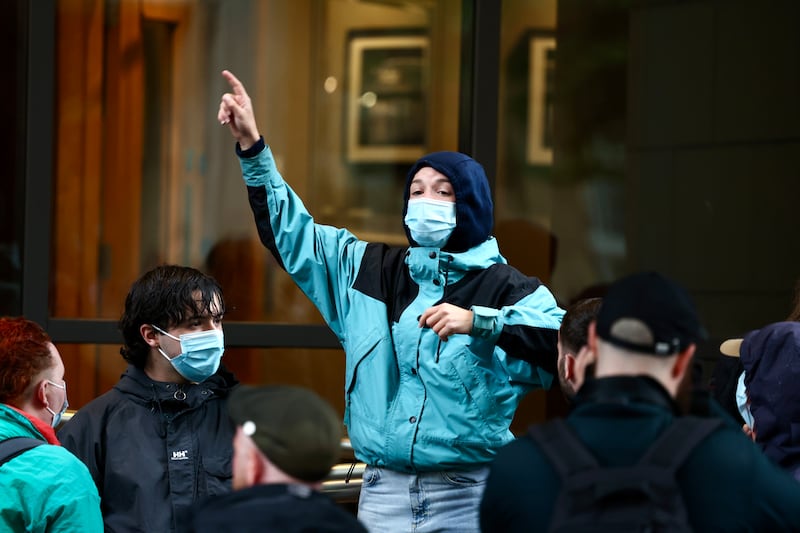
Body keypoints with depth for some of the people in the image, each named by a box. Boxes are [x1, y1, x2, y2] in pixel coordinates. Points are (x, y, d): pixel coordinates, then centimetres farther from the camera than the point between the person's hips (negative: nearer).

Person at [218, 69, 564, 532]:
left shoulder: (506, 287, -3)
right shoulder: (370, 270, 11)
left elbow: (564, 338, -20)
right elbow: (292, 233, 18)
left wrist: (478, 321, -29)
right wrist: (252, 146, 11)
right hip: (384, 492, 4)